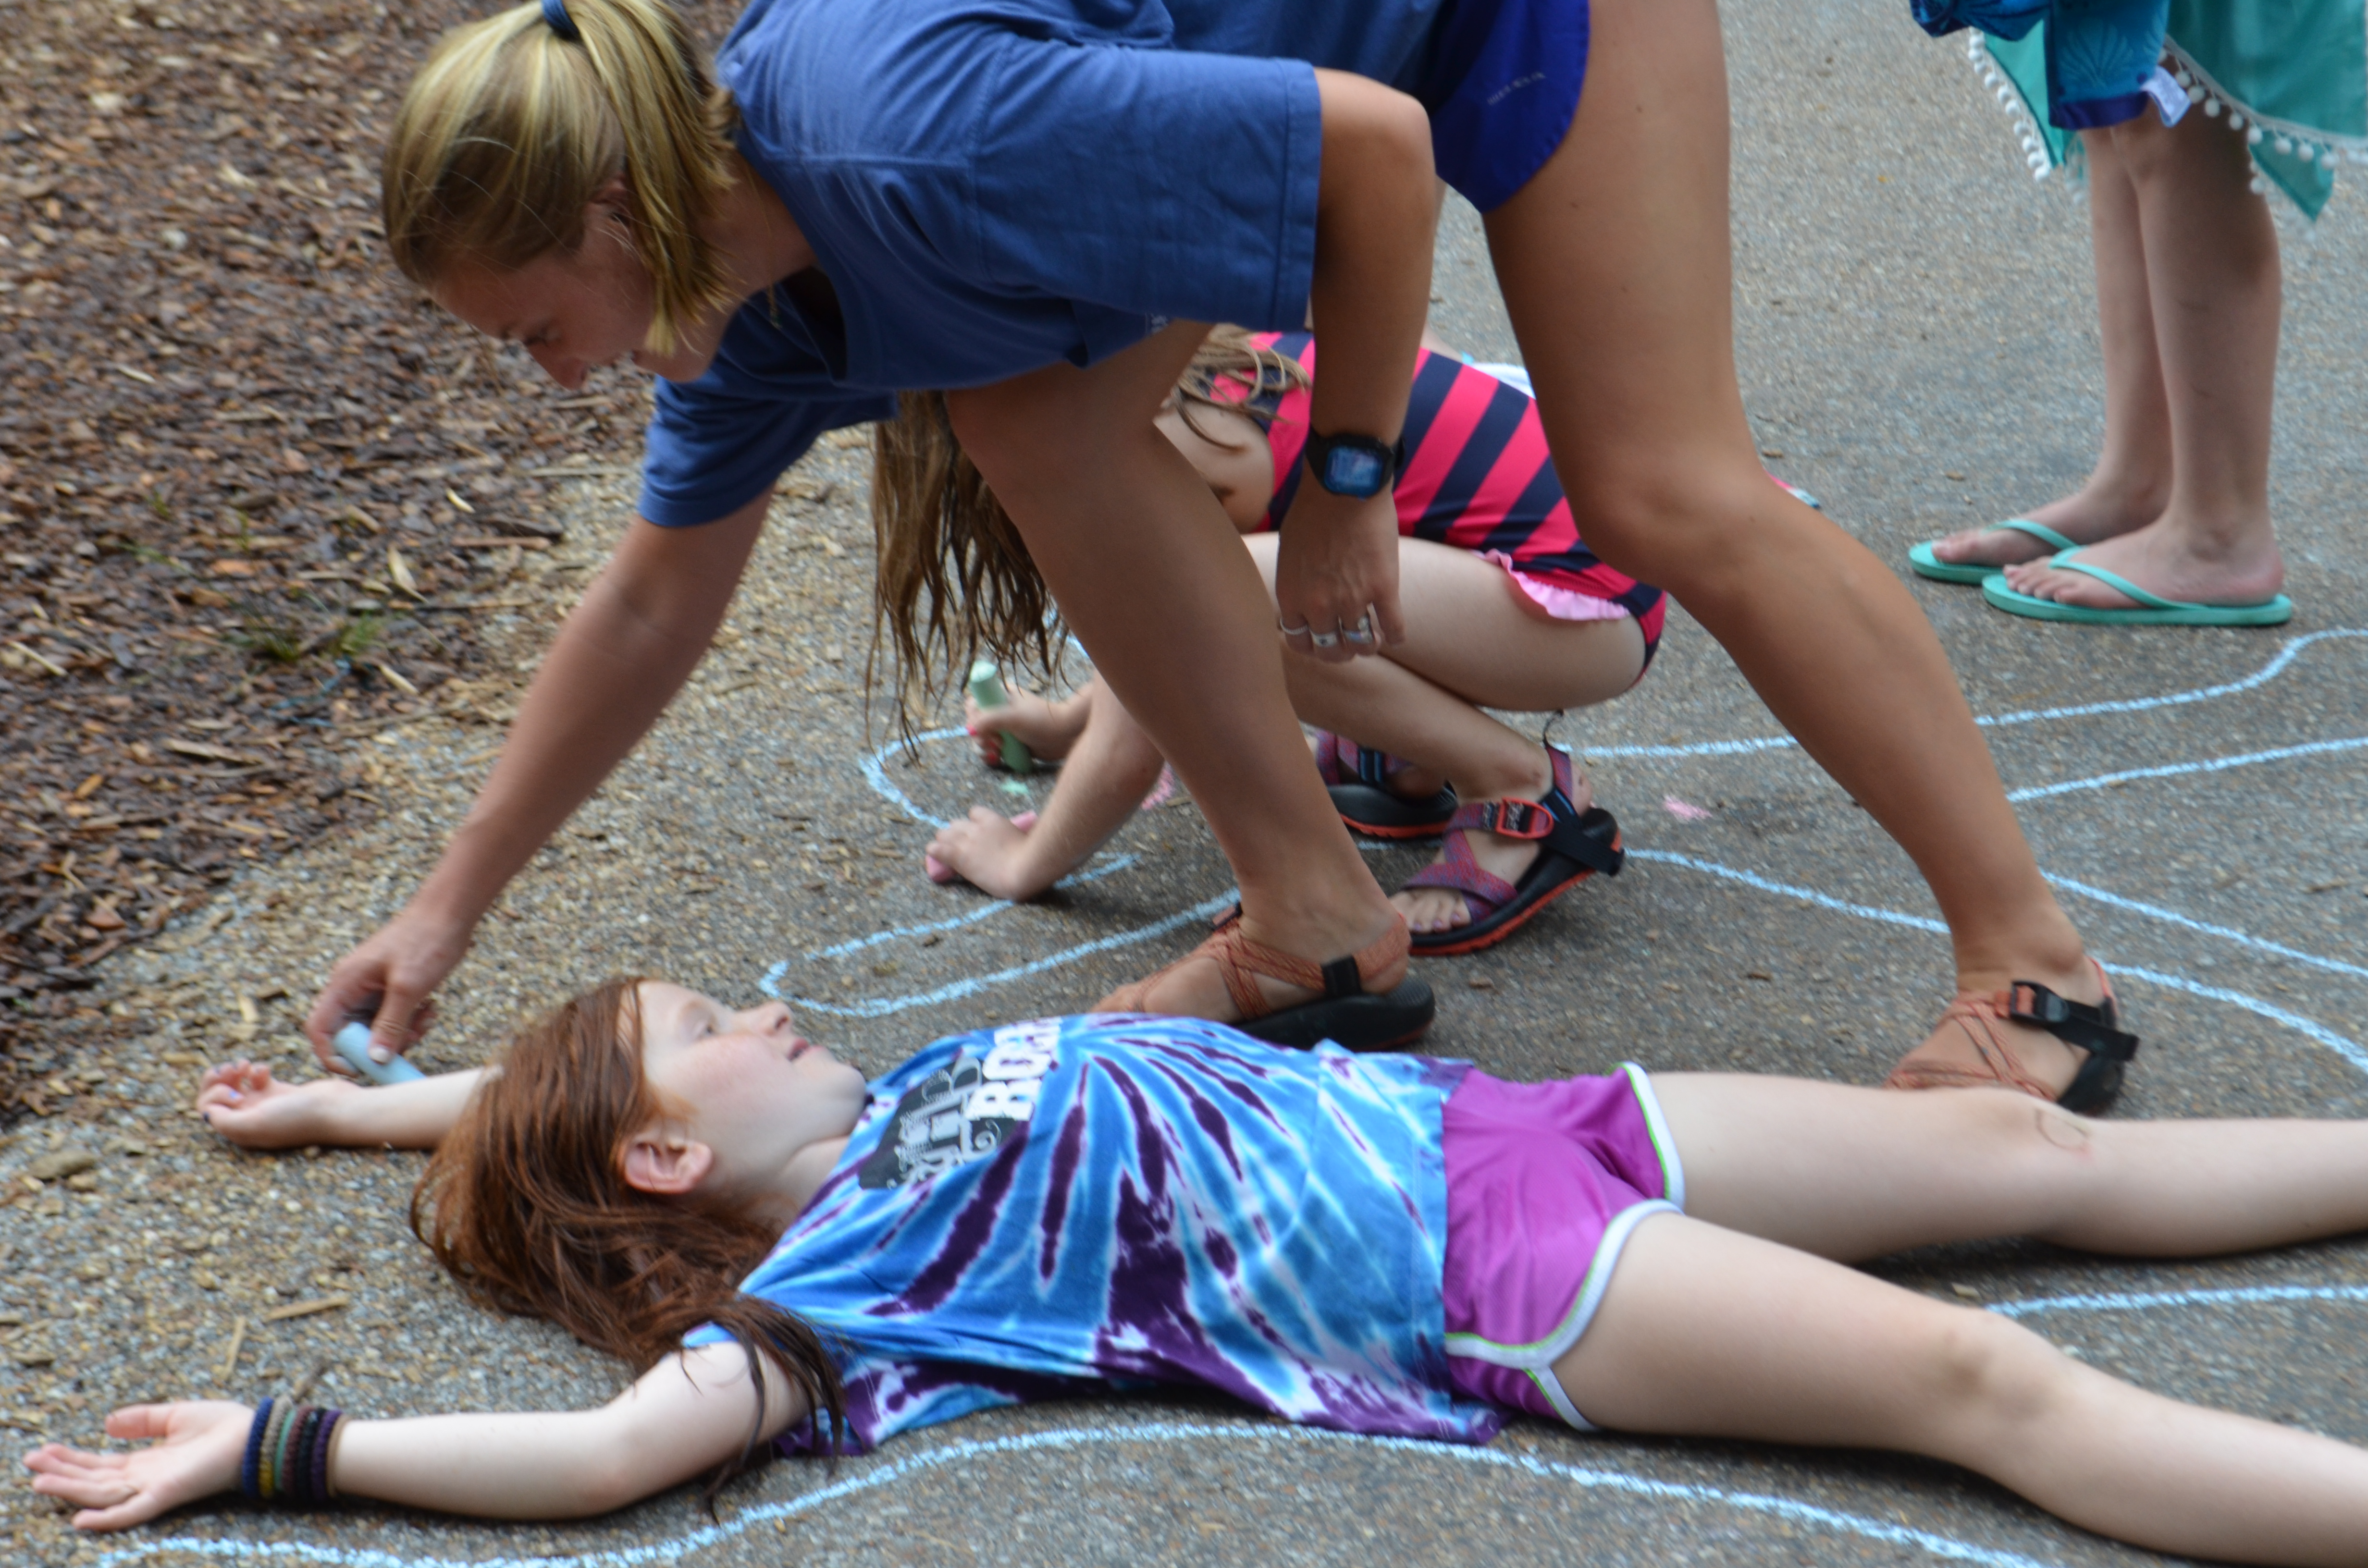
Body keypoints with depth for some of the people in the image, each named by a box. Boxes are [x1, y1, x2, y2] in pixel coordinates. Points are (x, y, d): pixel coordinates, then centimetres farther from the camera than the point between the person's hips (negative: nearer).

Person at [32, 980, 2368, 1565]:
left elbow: (593, 1081, 29)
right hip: (1490, 1280, -9)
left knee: (2025, 1147, 7)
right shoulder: (823, 1281, -7)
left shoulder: (895, 1104, 17)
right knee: (1984, 1381, -19)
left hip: (1512, 1126, 9)